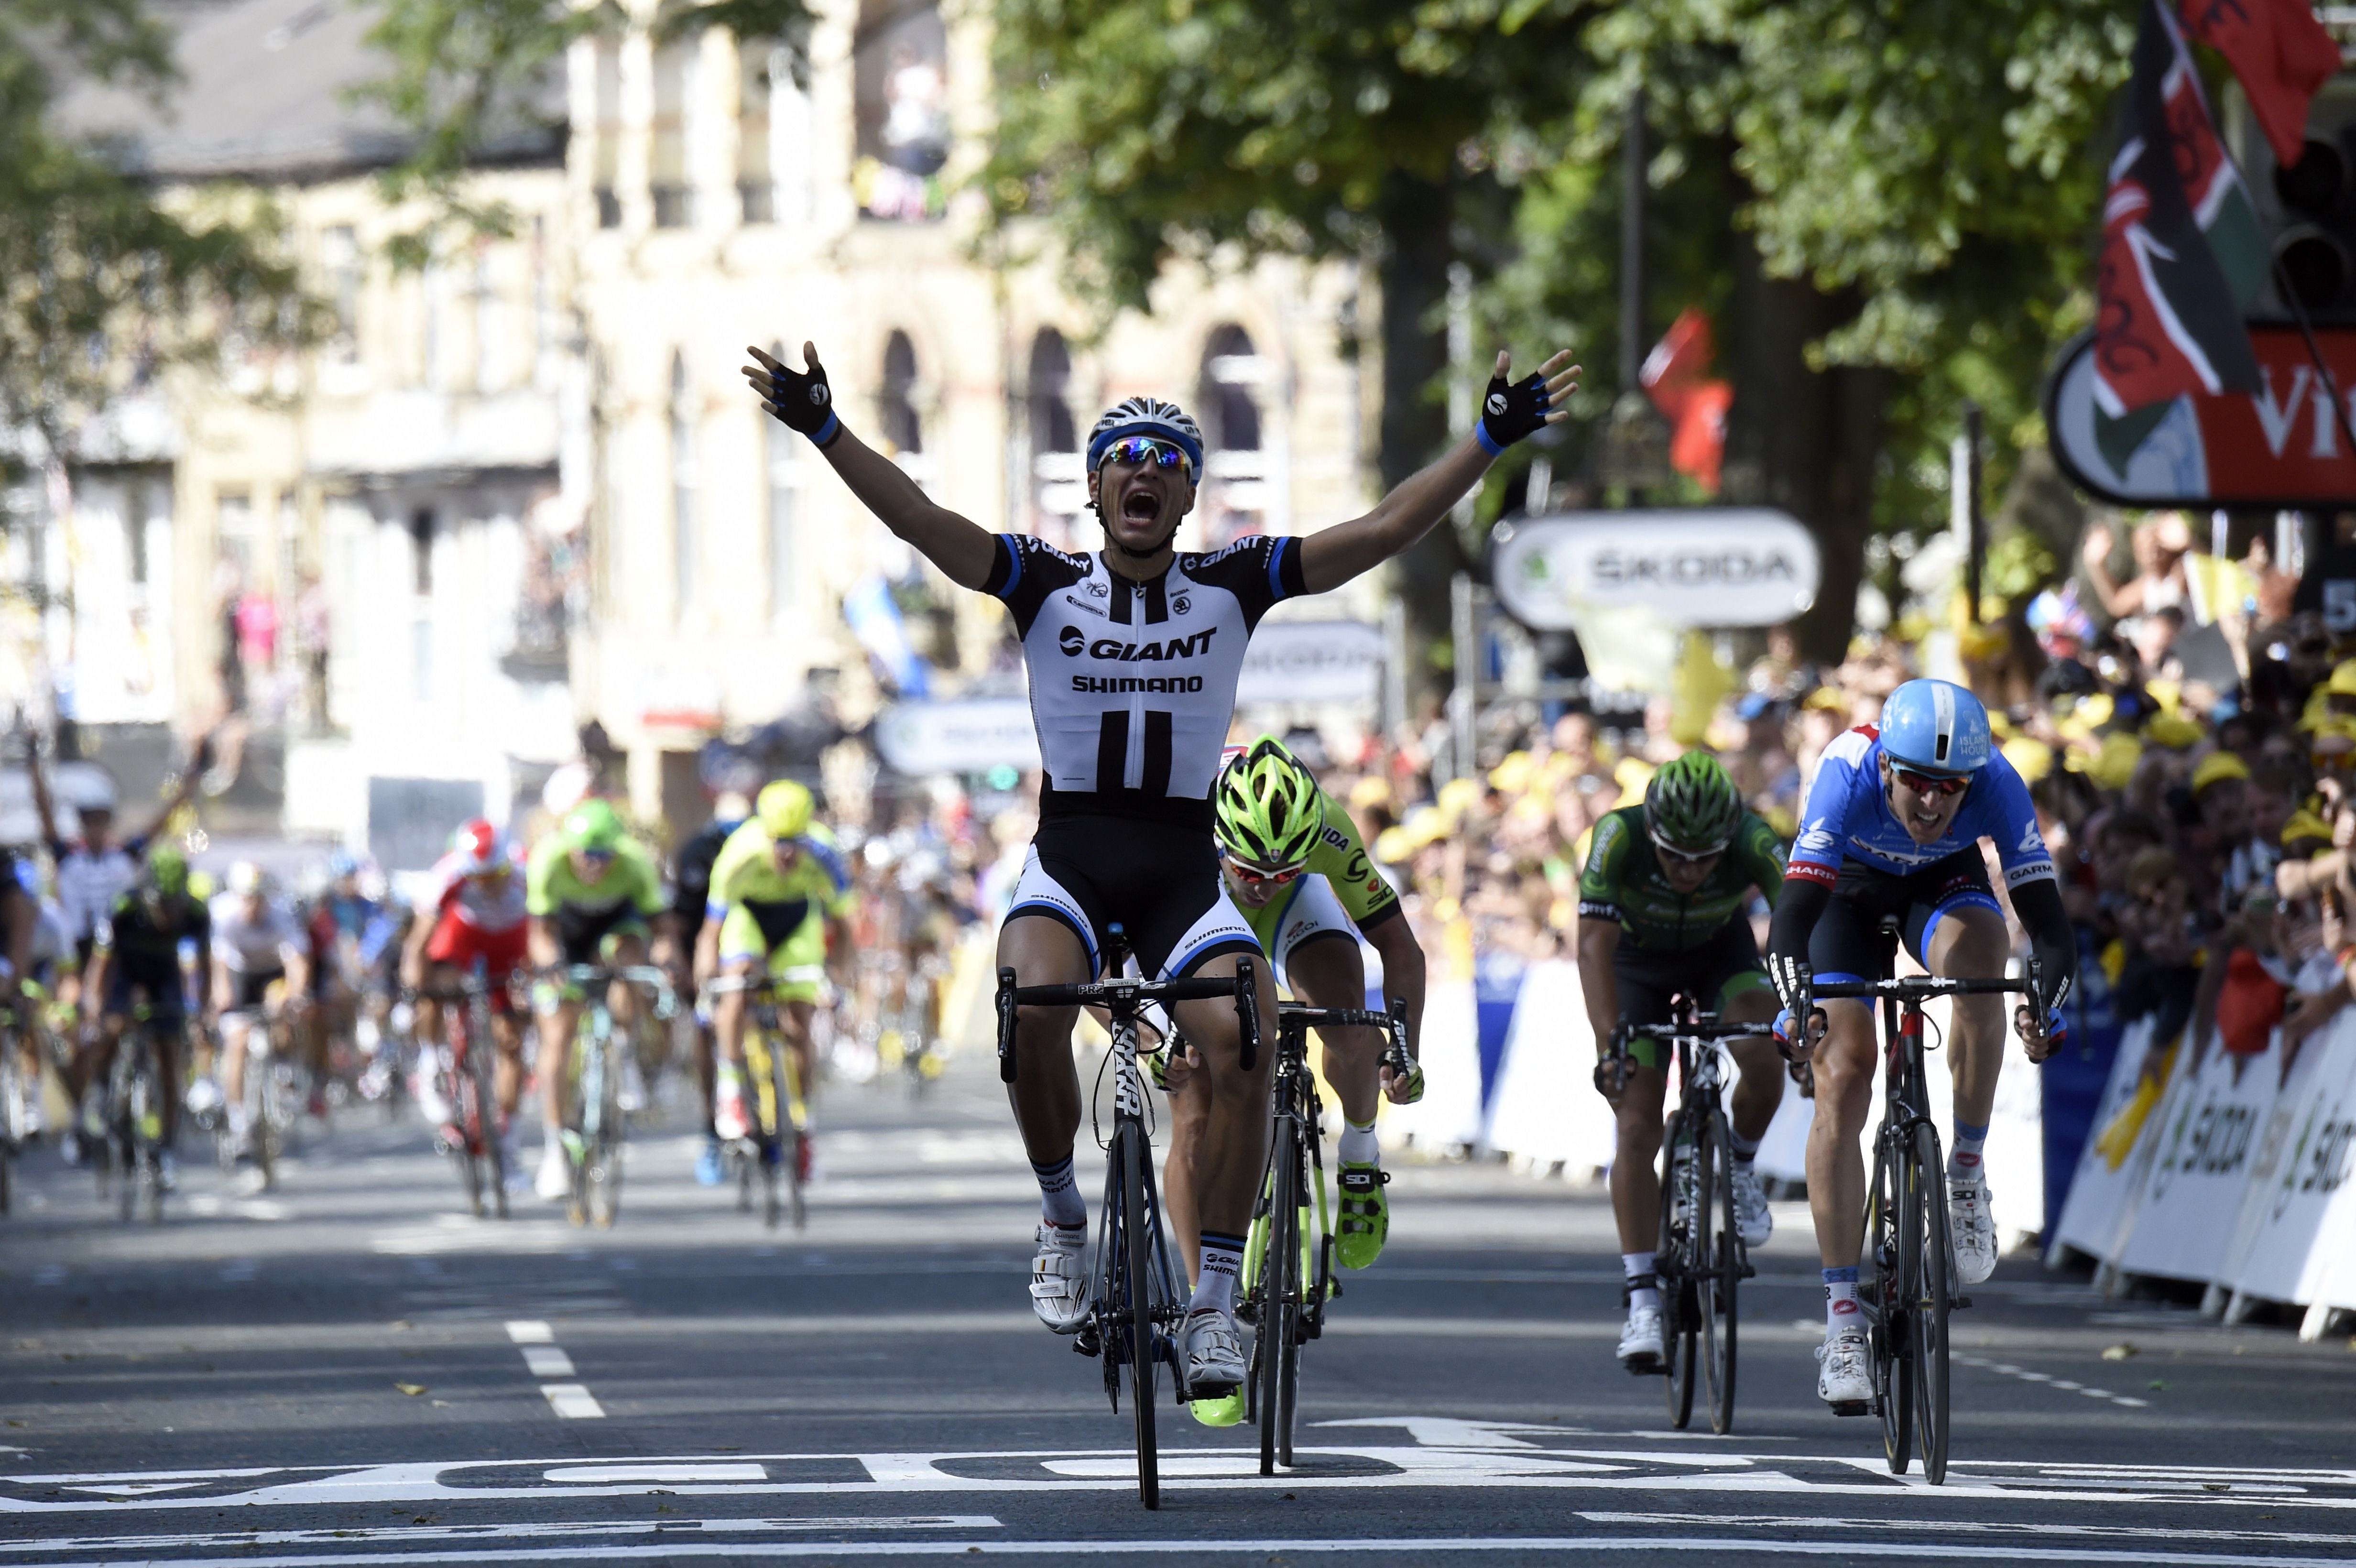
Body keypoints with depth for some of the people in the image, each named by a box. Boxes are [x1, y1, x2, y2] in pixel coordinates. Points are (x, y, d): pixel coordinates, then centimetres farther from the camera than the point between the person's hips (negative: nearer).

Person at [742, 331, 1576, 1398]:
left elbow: (1383, 533, -3)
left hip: (1185, 862, 1)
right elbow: (918, 520, -12)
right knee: (1033, 1011, -31)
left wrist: (1494, 440, -11)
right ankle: (1062, 1219, -4)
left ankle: (1214, 1305, -13)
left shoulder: (1233, 586, 3)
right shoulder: (1045, 587, 0)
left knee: (1242, 1044, -24)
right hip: (1070, 851, -1)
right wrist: (822, 430, -26)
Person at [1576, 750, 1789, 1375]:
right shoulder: (1618, 837, -36)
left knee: (1765, 1060, -28)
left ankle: (1739, 1169, 3)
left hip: (1721, 948, 1)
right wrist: (1609, 1041, -52)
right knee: (1637, 1126, -13)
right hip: (1639, 955, -1)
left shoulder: (1753, 843, -34)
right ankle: (1643, 1301, -12)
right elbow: (1595, 945, -40)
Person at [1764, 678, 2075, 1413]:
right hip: (1852, 888, -1)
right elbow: (1792, 915, -45)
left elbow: (2048, 919, -36)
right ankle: (1842, 1318, -7)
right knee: (1842, 1079, -13)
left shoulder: (1996, 784, -34)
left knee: (1980, 949, -35)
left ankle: (1966, 1173, -18)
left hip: (1946, 885, 1)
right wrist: (1796, 1005, -62)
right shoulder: (1848, 778, -38)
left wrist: (2048, 1004, -55)